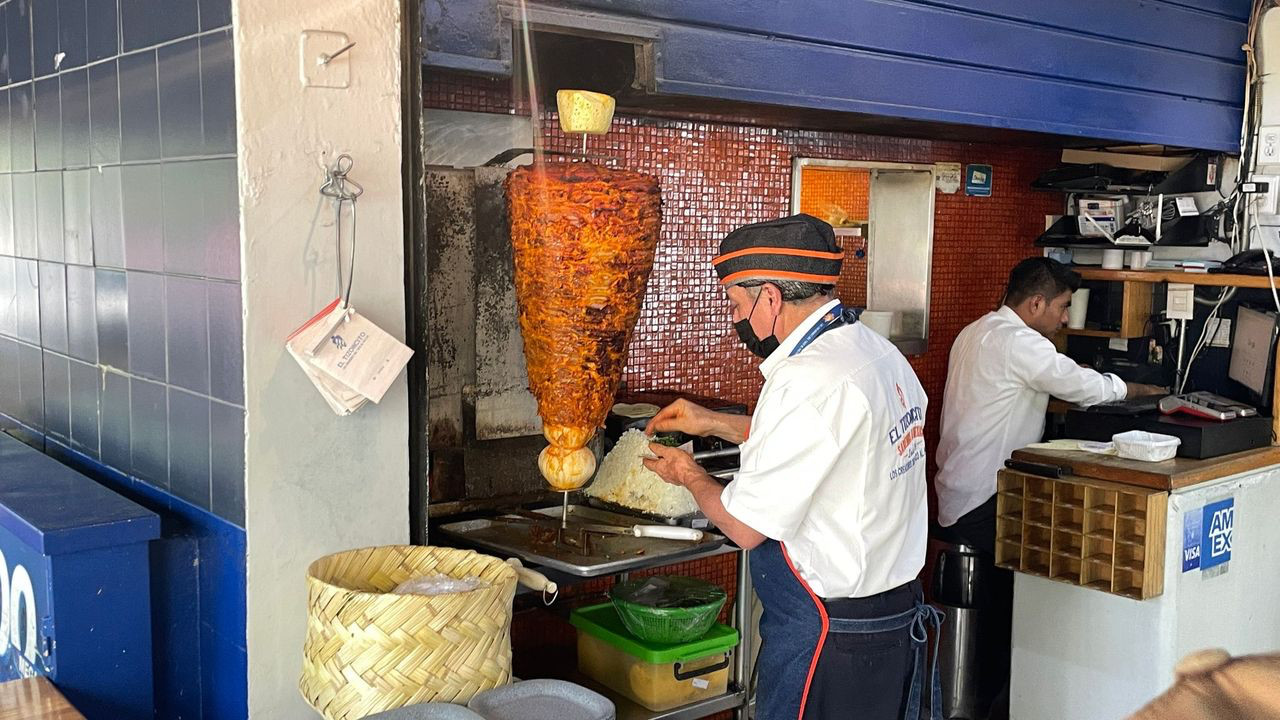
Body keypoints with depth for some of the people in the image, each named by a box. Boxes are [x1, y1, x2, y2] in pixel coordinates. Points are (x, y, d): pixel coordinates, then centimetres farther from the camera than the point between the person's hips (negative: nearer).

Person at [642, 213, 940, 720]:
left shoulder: (809, 382, -25)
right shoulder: (880, 352, 4)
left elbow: (746, 527, -19)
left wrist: (689, 476, 1)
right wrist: (714, 423, 23)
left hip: (827, 640, -9)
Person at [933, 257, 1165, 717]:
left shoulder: (974, 333, 17)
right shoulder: (1017, 342, -14)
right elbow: (1085, 387, -12)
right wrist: (1141, 390, 6)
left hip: (956, 497, 10)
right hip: (981, 507, -10)